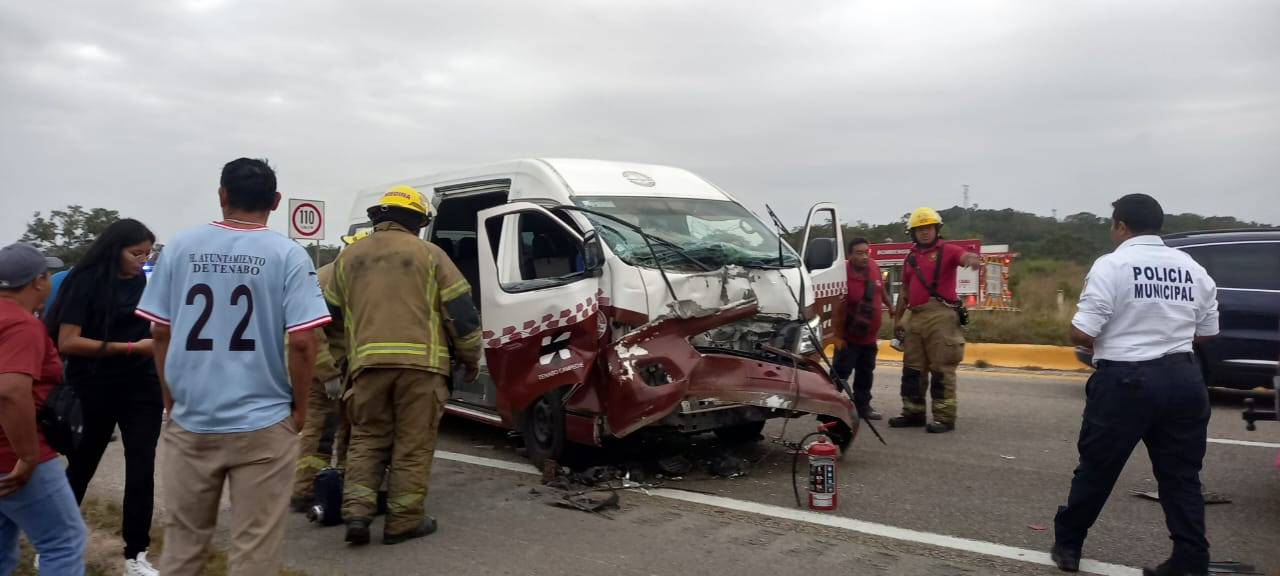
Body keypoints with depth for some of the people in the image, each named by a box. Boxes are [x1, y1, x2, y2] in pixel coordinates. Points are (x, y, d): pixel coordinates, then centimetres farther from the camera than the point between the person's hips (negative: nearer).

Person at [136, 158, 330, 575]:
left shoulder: (180, 247, 2)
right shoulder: (288, 255, -8)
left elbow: (160, 332, 5)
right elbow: (302, 341, -13)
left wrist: (171, 399, 17)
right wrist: (299, 406, 1)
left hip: (189, 420, 3)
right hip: (263, 424, -3)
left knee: (183, 538, 19)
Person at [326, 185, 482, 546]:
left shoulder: (349, 257, 15)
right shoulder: (428, 254, 4)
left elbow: (331, 312, 21)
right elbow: (461, 310, 2)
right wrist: (471, 357, 12)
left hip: (368, 363, 3)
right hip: (420, 363, -3)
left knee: (366, 439, 16)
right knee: (413, 445, 6)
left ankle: (357, 511, 4)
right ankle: (404, 520, 11)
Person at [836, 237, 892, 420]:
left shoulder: (874, 267, -2)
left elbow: (882, 290, 18)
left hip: (870, 336, 7)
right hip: (849, 337, -7)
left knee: (865, 373, 16)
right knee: (841, 372, -7)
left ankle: (863, 405, 26)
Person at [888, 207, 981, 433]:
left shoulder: (947, 250, 0)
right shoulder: (910, 258, 19)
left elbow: (964, 256, -22)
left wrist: (973, 258, -46)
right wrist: (897, 319, 21)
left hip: (941, 315, -7)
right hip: (916, 317, 7)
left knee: (942, 370, -6)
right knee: (912, 369, 11)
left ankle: (944, 417, -3)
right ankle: (913, 413, 20)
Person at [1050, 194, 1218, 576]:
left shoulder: (1111, 265, -11)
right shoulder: (1194, 269, 7)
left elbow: (1081, 333, -15)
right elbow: (1206, 332, 12)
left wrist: (1109, 338, 8)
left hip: (1126, 379, -5)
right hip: (1183, 378, 5)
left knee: (1097, 467, 8)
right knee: (1182, 475, 11)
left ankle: (1067, 544, 22)